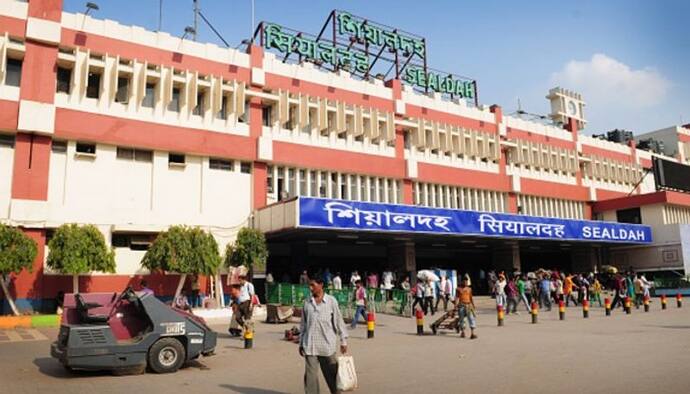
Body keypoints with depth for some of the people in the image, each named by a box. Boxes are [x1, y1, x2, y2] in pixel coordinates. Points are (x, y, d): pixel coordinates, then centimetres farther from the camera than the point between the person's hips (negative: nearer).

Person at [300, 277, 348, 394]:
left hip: (327, 345, -2)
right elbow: (303, 324, 11)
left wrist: (343, 341, 1)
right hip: (310, 346, 2)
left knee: (331, 374, 10)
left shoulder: (331, 301, -3)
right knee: (310, 375, 3)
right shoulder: (307, 302, 4)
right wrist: (301, 344, 11)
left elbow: (339, 321, 1)